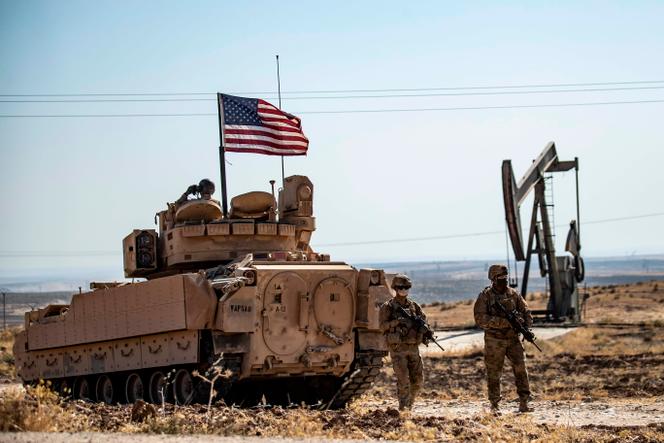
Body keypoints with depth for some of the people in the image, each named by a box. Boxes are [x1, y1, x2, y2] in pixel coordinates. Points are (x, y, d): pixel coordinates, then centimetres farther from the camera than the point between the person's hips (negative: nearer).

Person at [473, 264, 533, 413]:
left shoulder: (513, 294, 6)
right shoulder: (485, 296, -6)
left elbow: (526, 312, 13)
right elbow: (480, 319, -16)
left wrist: (526, 326, -8)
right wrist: (504, 322, -22)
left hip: (513, 339, 3)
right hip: (494, 341, -3)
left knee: (521, 368, -5)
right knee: (494, 373, 4)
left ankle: (524, 403, -1)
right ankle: (494, 405, 15)